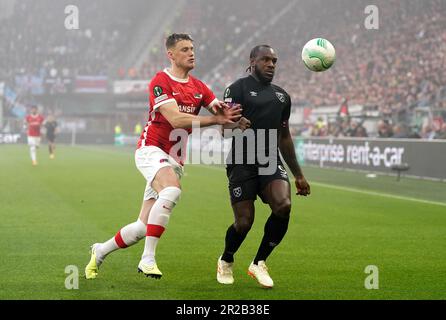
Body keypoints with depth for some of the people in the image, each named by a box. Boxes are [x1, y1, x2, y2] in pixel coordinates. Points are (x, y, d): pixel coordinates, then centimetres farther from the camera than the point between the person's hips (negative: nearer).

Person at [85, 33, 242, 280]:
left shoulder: (198, 87, 12)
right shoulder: (160, 82, -9)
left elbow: (222, 110, 1)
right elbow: (176, 119, -20)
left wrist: (223, 110, -24)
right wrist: (216, 119, -25)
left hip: (175, 161, 7)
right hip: (151, 150, -7)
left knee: (143, 227, 4)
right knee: (172, 190, -37)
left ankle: (100, 251, 30)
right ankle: (148, 259, -32)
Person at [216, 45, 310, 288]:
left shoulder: (281, 96, 19)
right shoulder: (239, 88, -1)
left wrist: (298, 175, 25)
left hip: (271, 163, 5)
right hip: (242, 165, -4)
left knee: (283, 206, -22)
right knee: (244, 222, -8)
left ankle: (259, 263, -2)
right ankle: (226, 261, 27)